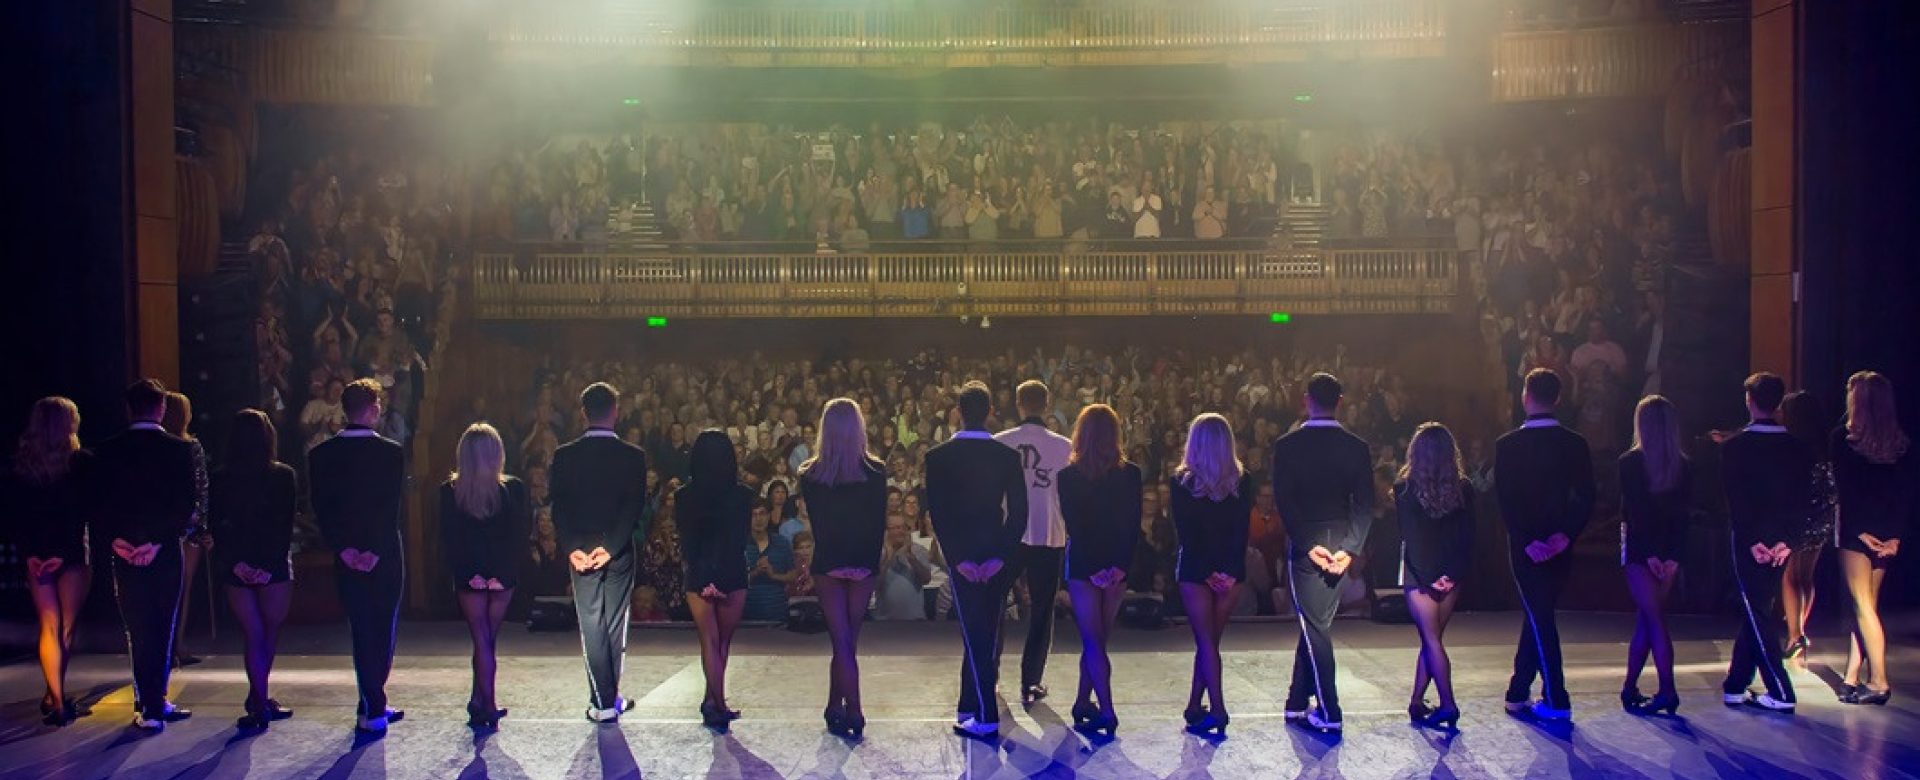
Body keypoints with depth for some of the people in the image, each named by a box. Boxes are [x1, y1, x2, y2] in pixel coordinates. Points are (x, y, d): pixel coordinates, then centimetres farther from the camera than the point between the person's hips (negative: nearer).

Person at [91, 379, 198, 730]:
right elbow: (188, 503, -10)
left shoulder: (107, 451, 1)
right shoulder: (179, 449, -5)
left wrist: (114, 538, -4)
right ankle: (155, 703, 12)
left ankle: (151, 704, 6)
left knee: (139, 630, 7)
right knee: (162, 628, 10)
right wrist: (159, 541, -10)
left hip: (124, 552, 1)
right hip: (166, 553, -1)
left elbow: (97, 501, -2)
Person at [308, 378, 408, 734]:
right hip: (385, 558, -2)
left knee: (362, 632, 9)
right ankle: (373, 707, 13)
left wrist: (343, 548, -6)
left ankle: (373, 707, 9)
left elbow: (322, 508, -4)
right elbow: (393, 507, -13)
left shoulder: (321, 455, 1)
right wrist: (376, 551, -11)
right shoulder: (392, 452, -8)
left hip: (347, 558, 2)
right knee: (383, 630, 10)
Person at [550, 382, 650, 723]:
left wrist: (572, 548, -10)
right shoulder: (633, 456, -5)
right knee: (616, 624, 11)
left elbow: (557, 506, -7)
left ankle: (602, 702, 1)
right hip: (620, 552, 0)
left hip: (579, 550, 0)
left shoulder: (564, 456, -2)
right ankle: (611, 697, 16)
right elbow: (635, 507, -12)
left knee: (592, 626, 4)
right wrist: (611, 547, -14)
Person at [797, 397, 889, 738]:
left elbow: (815, 522, -2)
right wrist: (873, 559, 4)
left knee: (842, 642, 2)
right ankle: (837, 707, 20)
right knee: (848, 640, 12)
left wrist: (830, 553, 7)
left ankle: (853, 713, -6)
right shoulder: (875, 472, -7)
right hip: (864, 565, 1)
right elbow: (880, 522, -4)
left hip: (828, 565, -1)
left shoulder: (810, 475, -7)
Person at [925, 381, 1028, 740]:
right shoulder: (1008, 456, -1)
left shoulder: (938, 457, -7)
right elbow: (1019, 512, -6)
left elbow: (938, 512, -11)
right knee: (985, 633, 14)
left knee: (975, 634, 0)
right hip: (996, 557, 3)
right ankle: (970, 707, 23)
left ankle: (986, 718, -4)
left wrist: (959, 558, -9)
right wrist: (999, 557, -6)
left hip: (962, 558, -2)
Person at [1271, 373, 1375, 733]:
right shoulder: (1357, 447, 2)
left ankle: (1329, 713, -3)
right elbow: (1365, 504, -4)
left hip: (1305, 547, -3)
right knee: (1316, 624, 14)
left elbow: (1284, 501, -12)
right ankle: (1297, 703, 21)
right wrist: (1350, 548, -8)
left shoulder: (1287, 446, -6)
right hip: (1341, 547, 3)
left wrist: (1307, 544, -11)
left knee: (1314, 627, 1)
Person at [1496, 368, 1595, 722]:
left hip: (1526, 547, -3)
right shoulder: (1575, 444, 0)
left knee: (1539, 618, 2)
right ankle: (1518, 692, 23)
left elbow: (1506, 501, -13)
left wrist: (1529, 541, -11)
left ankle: (1556, 701, 0)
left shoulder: (1507, 445, -9)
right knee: (1538, 616, 15)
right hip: (1560, 547, 3)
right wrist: (1565, 534, -9)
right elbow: (1587, 498, -5)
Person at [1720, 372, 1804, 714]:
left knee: (1758, 615, 0)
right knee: (1758, 612, 13)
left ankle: (1780, 693, -6)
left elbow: (1735, 500, -13)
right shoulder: (1797, 448, 3)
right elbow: (1805, 498, -1)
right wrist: (1787, 539, -4)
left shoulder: (1734, 447, -9)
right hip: (1780, 541, 4)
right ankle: (1735, 686, 20)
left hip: (1750, 543, -4)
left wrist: (1751, 540, -11)